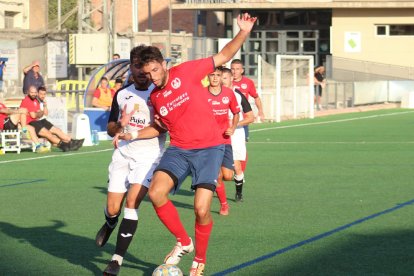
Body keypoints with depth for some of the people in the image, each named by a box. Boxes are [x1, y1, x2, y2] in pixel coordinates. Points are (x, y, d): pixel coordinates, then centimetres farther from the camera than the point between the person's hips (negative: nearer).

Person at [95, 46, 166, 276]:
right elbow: (110, 129, 14)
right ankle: (109, 225, 44)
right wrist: (119, 124, -10)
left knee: (132, 201, -19)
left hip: (149, 155, -4)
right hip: (122, 154, 4)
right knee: (113, 208, 4)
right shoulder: (122, 94, 10)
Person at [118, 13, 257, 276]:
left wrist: (243, 33, -13)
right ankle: (183, 241, 2)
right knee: (156, 192, -20)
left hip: (209, 149, -4)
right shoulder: (155, 97, 8)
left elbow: (223, 56, 0)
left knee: (202, 210, -13)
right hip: (178, 150, 4)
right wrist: (134, 135, 9)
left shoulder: (186, 72, -6)